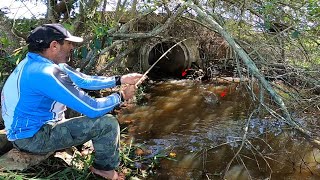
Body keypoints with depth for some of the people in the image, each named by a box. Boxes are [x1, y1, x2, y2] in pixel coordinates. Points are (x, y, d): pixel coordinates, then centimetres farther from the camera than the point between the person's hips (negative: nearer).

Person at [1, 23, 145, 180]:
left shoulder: (36, 63, 2)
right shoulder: (46, 73, -29)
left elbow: (84, 80, 5)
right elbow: (93, 108, -27)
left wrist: (120, 80, 2)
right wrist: (121, 96, -10)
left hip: (31, 127, 10)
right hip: (32, 137, -10)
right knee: (107, 123, -17)